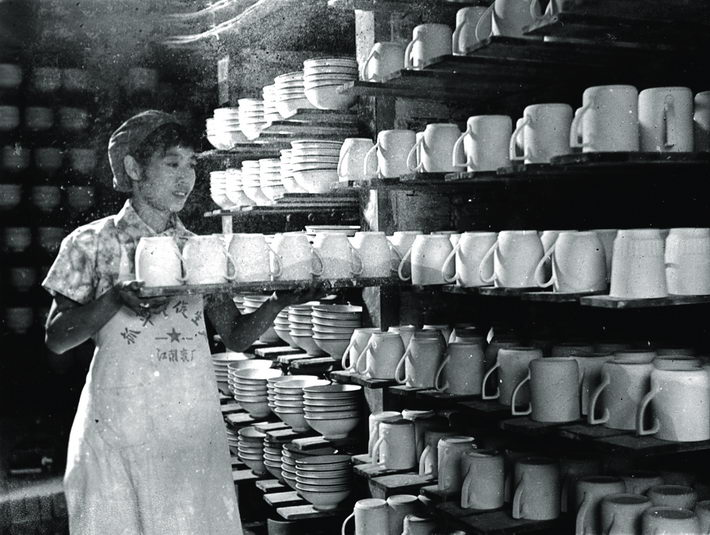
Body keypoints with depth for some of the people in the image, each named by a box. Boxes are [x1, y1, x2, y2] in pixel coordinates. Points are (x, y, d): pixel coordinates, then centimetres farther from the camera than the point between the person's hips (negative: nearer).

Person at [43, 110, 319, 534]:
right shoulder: (92, 244, 0)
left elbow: (236, 336, 8)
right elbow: (56, 339, -2)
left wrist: (278, 302, -11)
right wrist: (116, 299, -18)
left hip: (195, 427, 3)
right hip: (119, 423, -3)